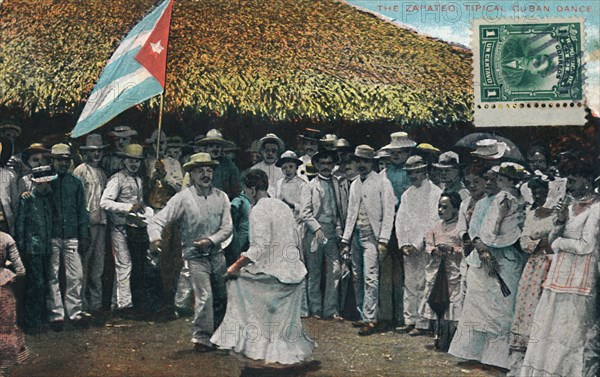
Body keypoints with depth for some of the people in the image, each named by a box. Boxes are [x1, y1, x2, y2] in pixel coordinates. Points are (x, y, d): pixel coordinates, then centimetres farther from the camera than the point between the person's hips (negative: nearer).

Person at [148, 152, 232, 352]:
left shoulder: (221, 197, 2)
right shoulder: (183, 198, -9)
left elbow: (227, 227, -1)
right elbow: (158, 220, -14)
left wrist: (210, 240, -16)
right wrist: (155, 237, -34)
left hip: (216, 253, 5)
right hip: (196, 256, -5)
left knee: (224, 295, 14)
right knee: (204, 297, -12)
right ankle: (201, 338, 4)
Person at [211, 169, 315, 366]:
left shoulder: (259, 210, -11)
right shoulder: (282, 206, 14)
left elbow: (259, 248, -20)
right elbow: (295, 242, 18)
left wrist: (237, 266, -13)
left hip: (273, 275, -8)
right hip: (294, 272, 8)